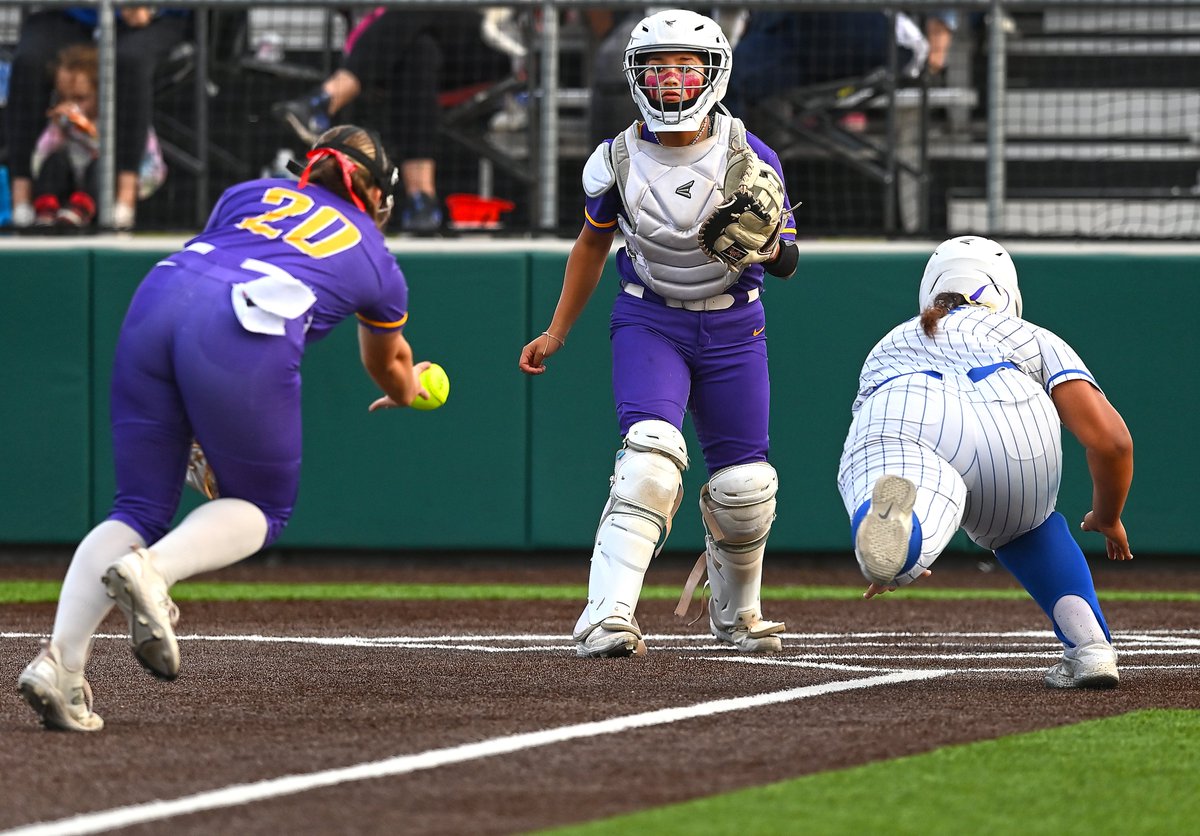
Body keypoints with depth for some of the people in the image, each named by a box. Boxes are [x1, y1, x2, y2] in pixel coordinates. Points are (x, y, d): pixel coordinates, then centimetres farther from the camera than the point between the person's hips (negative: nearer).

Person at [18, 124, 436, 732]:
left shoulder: (252, 193, 35)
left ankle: (59, 661, -10)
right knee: (264, 509, 16)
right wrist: (407, 392, 74)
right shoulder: (378, 262, 30)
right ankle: (152, 569, -14)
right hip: (245, 337, -4)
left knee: (140, 506, 10)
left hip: (156, 299, 4)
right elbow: (389, 364, 49)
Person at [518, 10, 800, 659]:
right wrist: (557, 334, 13)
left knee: (743, 487, 2)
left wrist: (762, 244, -31)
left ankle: (735, 615, 31)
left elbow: (787, 261, -8)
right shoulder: (617, 161, -8)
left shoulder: (749, 157, -11)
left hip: (732, 326, 1)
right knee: (651, 452, -25)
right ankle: (608, 617, -34)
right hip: (650, 321, -1)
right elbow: (592, 244, 11)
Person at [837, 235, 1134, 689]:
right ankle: (1090, 645, 10)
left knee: (895, 561, -23)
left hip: (894, 429, 0)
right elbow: (1111, 441, 23)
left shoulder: (889, 345, 45)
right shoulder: (1034, 339, 36)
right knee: (1025, 528, 30)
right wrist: (1108, 518, 42)